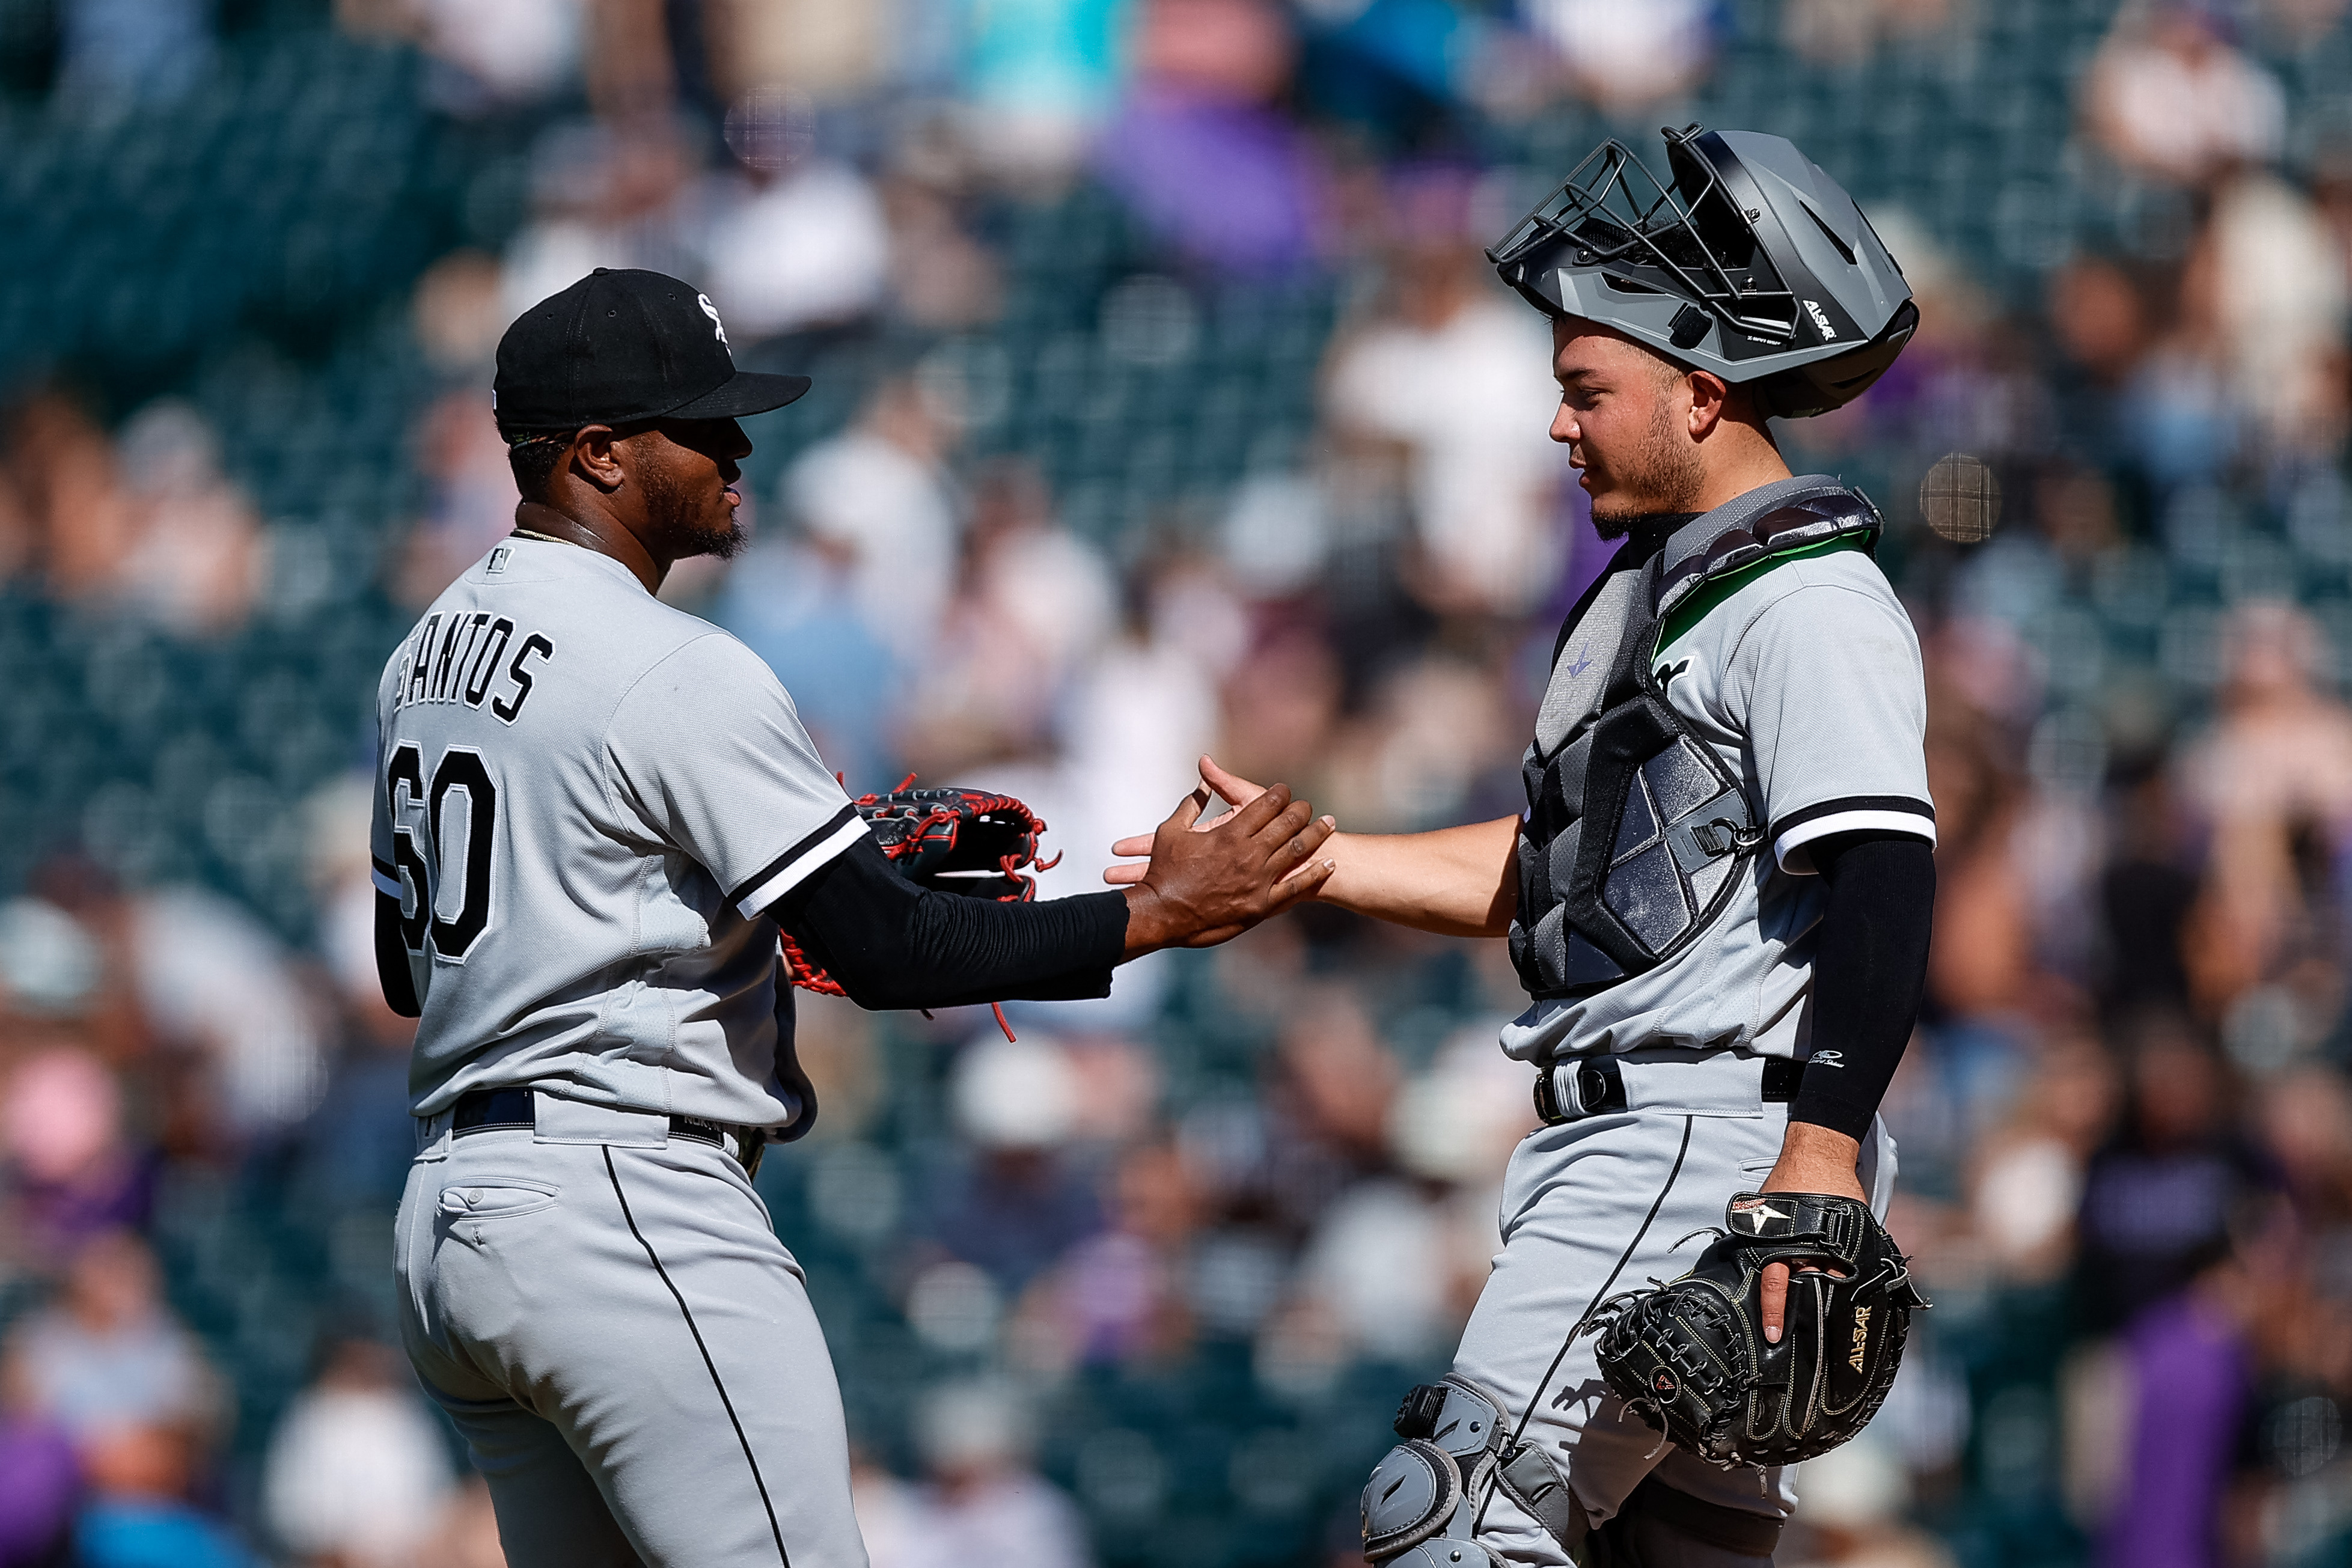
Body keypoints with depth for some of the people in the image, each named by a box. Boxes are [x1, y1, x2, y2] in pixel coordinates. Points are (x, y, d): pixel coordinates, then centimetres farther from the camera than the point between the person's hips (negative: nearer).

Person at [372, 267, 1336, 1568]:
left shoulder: (425, 656, 14)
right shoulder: (677, 675, -14)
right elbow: (886, 952, -15)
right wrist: (1162, 910, -8)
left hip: (442, 1219, 10)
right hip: (629, 1215, -10)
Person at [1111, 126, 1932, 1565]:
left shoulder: (1812, 605, -10)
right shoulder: (1653, 592, 23)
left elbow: (1883, 892, -21)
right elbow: (1543, 872, 30)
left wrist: (1816, 1164, -29)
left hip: (1718, 1145, -10)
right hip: (1625, 1140, 10)